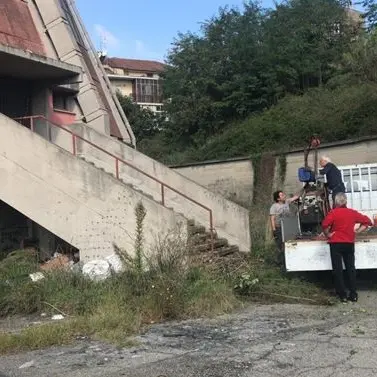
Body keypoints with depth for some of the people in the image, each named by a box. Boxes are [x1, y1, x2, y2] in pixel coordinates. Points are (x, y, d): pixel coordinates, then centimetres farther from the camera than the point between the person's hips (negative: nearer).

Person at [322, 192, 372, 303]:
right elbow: (367, 221, 11)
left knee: (338, 269, 3)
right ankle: (353, 294, 10)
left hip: (336, 244, -4)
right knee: (351, 268, 10)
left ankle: (343, 295, 5)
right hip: (349, 243, 4)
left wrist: (328, 234, -8)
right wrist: (357, 231, 9)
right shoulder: (352, 212, 4)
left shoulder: (333, 213, -9)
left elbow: (325, 225, -24)